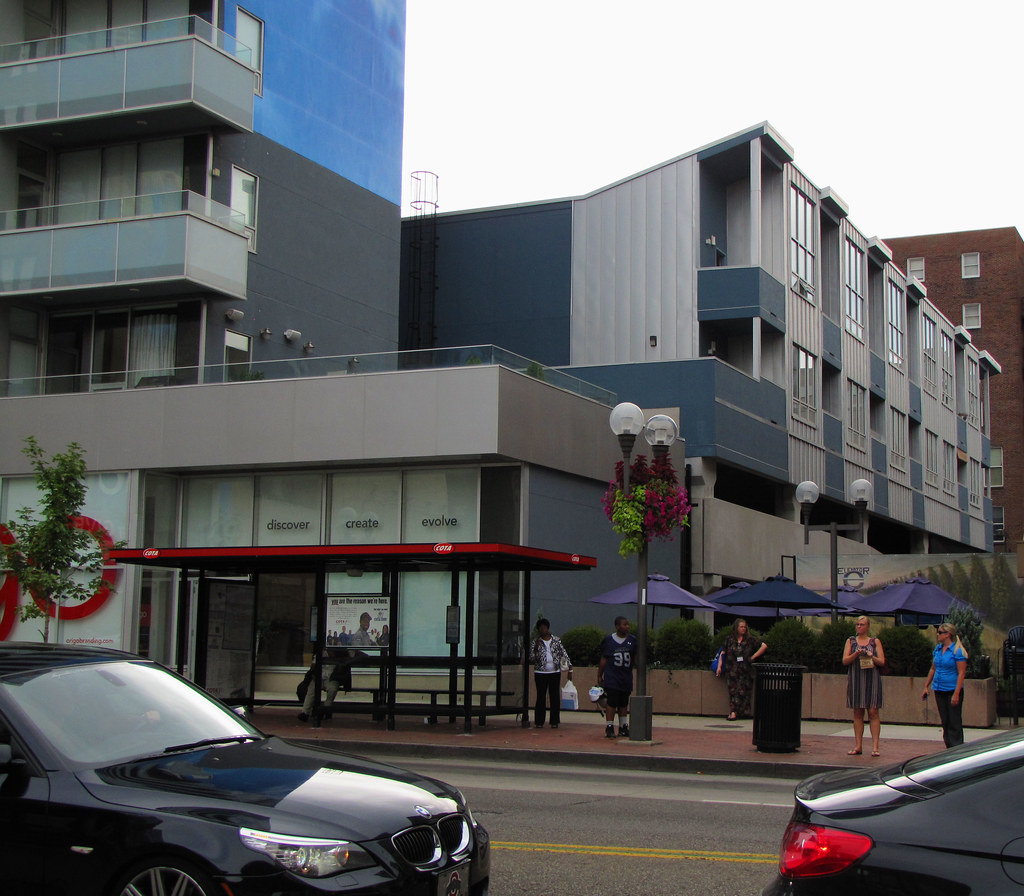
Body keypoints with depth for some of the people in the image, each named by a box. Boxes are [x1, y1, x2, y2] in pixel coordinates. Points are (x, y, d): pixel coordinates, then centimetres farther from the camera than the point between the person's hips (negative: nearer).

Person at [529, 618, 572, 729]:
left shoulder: (556, 641, 6)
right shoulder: (536, 642, 2)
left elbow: (564, 654, 9)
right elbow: (532, 659, -4)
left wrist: (570, 669, 4)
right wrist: (536, 648, -19)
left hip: (555, 673, 1)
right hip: (541, 673, -1)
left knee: (555, 697, 1)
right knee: (541, 697, 0)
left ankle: (554, 721, 7)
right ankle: (539, 722, 5)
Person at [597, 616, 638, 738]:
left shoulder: (632, 640, 6)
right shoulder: (608, 640, 0)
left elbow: (636, 658, 10)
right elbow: (603, 660, 5)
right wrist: (599, 676, 4)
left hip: (626, 678, 3)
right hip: (611, 678, -3)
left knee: (624, 704, 11)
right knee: (612, 704, -7)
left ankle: (623, 728, 19)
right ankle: (609, 728, -2)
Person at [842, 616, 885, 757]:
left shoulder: (875, 642, 10)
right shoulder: (851, 641, 13)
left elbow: (882, 662, 4)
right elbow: (845, 661, 4)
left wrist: (871, 657, -15)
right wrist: (856, 654, -13)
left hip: (872, 679, -1)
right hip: (855, 680, 1)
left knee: (873, 712, -7)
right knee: (857, 713, 2)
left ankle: (875, 746, -8)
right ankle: (858, 746, 5)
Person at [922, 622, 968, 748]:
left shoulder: (957, 651, -11)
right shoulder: (937, 649, 10)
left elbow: (961, 673, -14)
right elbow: (933, 669, 20)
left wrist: (956, 694, -20)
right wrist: (926, 687, 18)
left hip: (952, 690, -7)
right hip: (939, 690, 7)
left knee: (955, 723, -4)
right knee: (945, 722, 9)